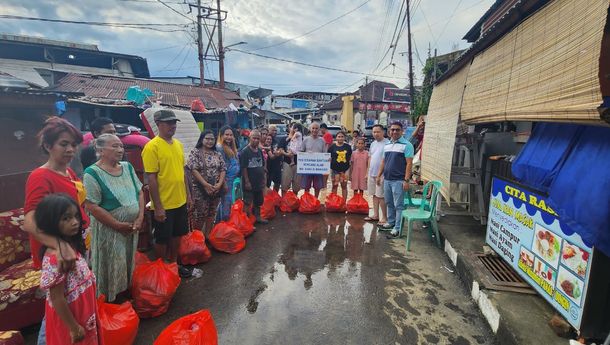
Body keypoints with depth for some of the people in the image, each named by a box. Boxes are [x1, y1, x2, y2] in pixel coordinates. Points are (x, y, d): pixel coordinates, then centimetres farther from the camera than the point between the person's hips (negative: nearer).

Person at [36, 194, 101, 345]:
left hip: (82, 311, 8)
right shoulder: (55, 255, -30)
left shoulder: (72, 244, -4)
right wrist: (74, 328, -16)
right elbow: (57, 300, -25)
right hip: (67, 316, -8)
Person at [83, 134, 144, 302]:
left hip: (132, 228, 6)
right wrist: (118, 225, -17)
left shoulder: (127, 167, 3)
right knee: (112, 269, 8)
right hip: (109, 230, -5)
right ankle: (111, 302, 28)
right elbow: (91, 206, -19)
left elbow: (139, 193, 7)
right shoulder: (93, 173, -15)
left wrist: (140, 218, -4)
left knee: (128, 265, 18)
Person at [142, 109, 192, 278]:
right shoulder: (152, 147, -16)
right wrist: (158, 207, -18)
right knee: (162, 239, 10)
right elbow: (151, 178, -18)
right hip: (164, 205, -7)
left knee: (177, 235, 19)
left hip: (180, 201, 7)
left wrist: (187, 193, 14)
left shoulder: (178, 144, 7)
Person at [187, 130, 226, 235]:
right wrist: (206, 185, -20)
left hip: (216, 189, 5)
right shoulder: (195, 152, -5)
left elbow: (223, 169, 5)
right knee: (199, 214, 0)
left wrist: (220, 184, -10)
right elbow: (193, 169, -14)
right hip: (200, 189, -4)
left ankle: (207, 236, 24)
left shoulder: (217, 154, 9)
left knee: (211, 214, 11)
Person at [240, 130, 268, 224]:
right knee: (248, 203, 0)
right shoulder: (245, 151, -13)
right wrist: (247, 181, -18)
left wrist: (264, 178, 12)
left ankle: (257, 217, 33)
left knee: (258, 201, 19)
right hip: (249, 183, -7)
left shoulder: (260, 151, 8)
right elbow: (243, 167, -16)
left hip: (259, 182, 7)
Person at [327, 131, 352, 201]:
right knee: (335, 186, 8)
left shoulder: (348, 147, 4)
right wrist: (329, 168, -5)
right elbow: (329, 158, 2)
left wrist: (349, 170, 2)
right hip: (335, 169, -1)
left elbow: (350, 158, 7)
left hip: (345, 169, 1)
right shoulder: (332, 147, -1)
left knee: (344, 186, 9)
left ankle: (344, 202, 18)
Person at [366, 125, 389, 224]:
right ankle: (375, 215, 24)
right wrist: (368, 172, 16)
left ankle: (384, 217, 8)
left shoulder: (387, 143, -12)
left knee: (381, 196, -4)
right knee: (374, 195, 13)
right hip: (372, 174, 8)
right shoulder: (373, 144, 13)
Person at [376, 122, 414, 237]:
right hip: (387, 179, 7)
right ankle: (390, 222, 30)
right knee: (389, 203, 16)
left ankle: (398, 227, 9)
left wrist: (406, 180, -16)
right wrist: (379, 176, 16)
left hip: (398, 180, -6)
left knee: (398, 205, 0)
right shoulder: (387, 145, 13)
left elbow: (409, 163, -11)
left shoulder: (406, 145, -7)